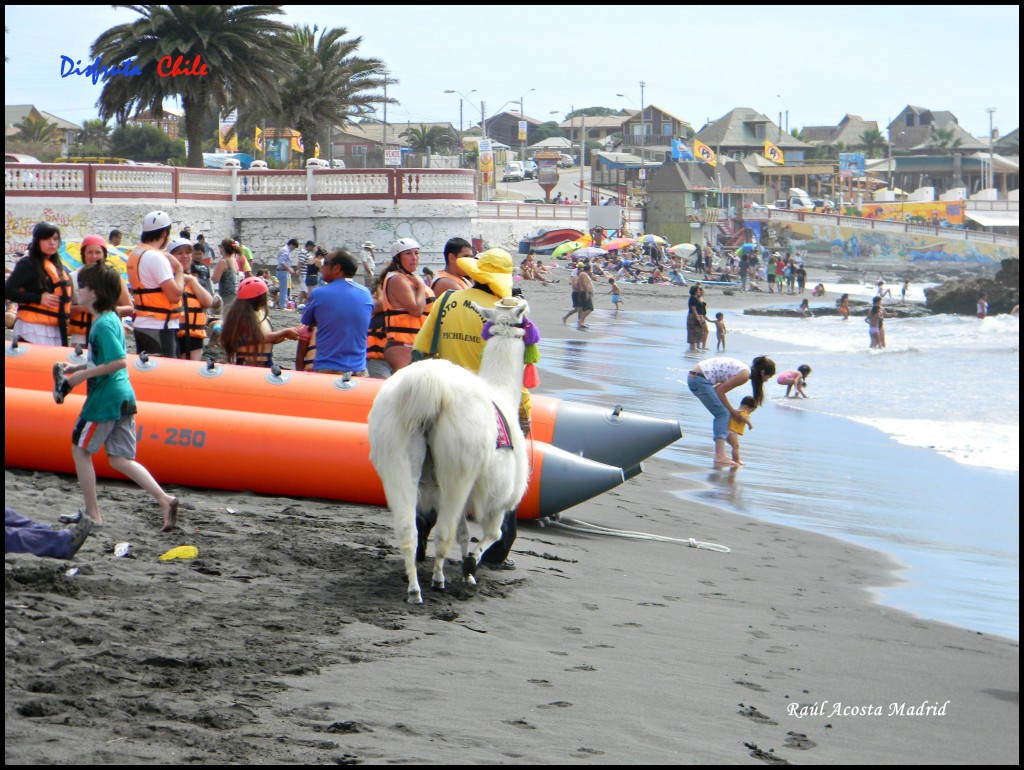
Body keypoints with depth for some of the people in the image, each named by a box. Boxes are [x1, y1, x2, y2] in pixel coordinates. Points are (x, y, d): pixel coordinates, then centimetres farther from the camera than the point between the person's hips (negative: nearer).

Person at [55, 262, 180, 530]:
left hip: (106, 398, -9)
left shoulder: (103, 324, -17)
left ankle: (92, 513, 10)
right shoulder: (111, 319, 13)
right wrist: (76, 367, 17)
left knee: (80, 449, 7)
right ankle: (164, 499, -5)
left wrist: (83, 374, -18)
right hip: (123, 397, 9)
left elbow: (119, 361, -25)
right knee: (119, 458, 9)